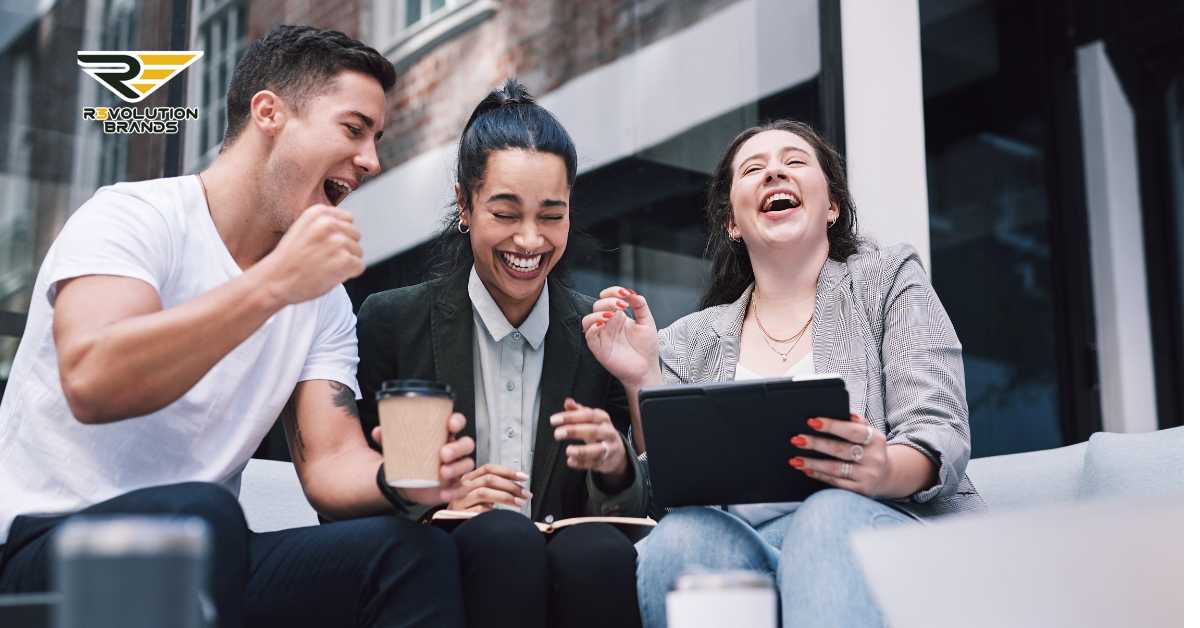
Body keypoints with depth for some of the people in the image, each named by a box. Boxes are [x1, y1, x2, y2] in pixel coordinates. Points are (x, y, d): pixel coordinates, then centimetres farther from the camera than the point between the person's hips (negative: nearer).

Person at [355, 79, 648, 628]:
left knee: (600, 549, -32)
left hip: (570, 575, 3)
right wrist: (439, 501, -16)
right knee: (502, 536, -34)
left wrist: (616, 467, -13)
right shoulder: (391, 322, 2)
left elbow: (637, 514, 11)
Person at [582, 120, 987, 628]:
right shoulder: (692, 341, 20)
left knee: (829, 515, -37)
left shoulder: (889, 280, 14)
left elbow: (940, 434, 1)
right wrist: (642, 380, -6)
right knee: (680, 534, -33)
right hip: (737, 546, 2)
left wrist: (884, 472, -23)